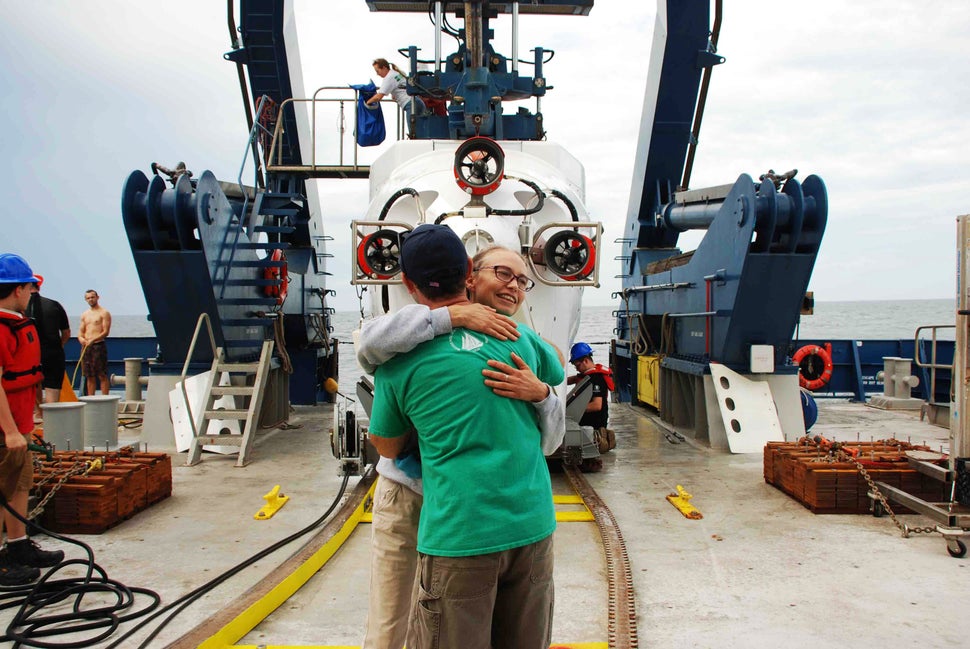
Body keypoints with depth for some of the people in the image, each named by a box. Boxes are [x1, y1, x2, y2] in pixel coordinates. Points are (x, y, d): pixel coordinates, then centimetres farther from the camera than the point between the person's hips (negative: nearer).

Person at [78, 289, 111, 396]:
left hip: (98, 346, -6)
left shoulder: (104, 313, -1)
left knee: (102, 375, -6)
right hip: (86, 347, 6)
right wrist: (81, 338, -5)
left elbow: (106, 332, -9)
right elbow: (81, 332, 18)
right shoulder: (84, 315, 18)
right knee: (90, 376, 8)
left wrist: (93, 340, -22)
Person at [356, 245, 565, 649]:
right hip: (405, 497, -3)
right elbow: (370, 343, -32)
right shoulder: (428, 335, -11)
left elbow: (549, 441, -10)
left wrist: (540, 394, -32)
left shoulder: (520, 357, -2)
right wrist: (454, 315, -34)